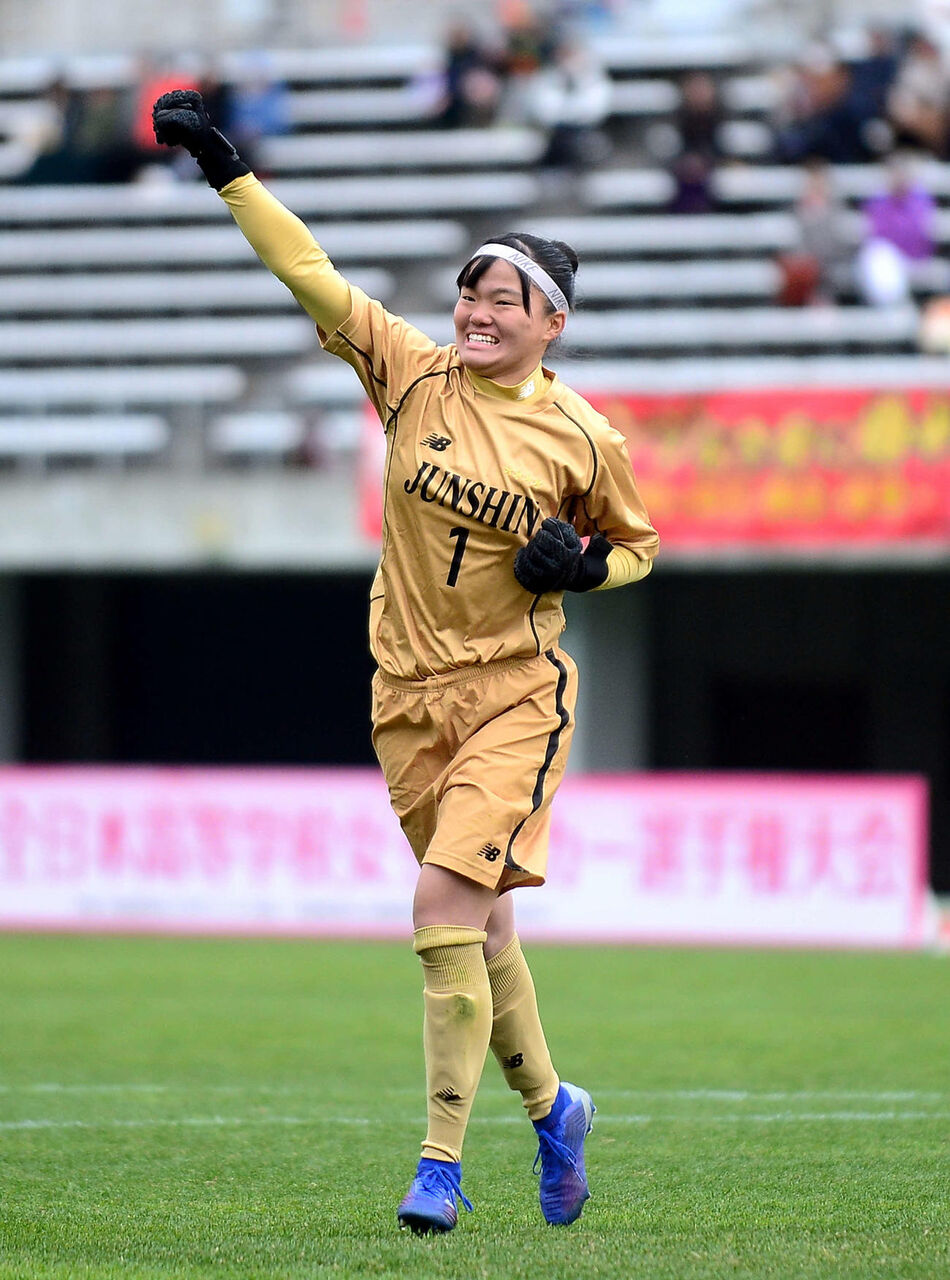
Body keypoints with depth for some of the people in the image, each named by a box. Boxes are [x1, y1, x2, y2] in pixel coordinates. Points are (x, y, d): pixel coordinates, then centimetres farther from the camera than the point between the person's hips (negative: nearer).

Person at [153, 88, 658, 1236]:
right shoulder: (415, 377, 1)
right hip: (411, 696, 3)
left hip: (517, 693, -3)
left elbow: (634, 542, 13)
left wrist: (582, 566, -9)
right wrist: (227, 170, -8)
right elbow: (312, 274, -2)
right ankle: (549, 1105, 35)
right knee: (478, 927, 11)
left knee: (445, 907, -18)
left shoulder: (582, 437, -3)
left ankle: (443, 1160, -13)